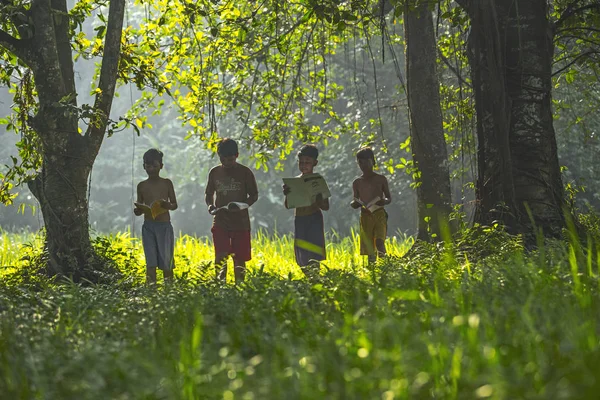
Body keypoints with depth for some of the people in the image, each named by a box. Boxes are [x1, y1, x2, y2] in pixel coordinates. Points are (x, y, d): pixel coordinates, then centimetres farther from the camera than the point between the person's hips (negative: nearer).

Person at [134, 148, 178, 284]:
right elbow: (139, 210, 15)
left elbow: (175, 205, 7)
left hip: (164, 226, -1)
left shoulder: (167, 183, 5)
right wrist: (138, 210, -9)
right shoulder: (142, 186, 9)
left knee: (166, 261, -1)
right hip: (148, 226, 1)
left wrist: (168, 205, -15)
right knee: (151, 262, -3)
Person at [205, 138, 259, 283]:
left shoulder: (245, 172, -2)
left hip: (241, 222, -1)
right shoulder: (215, 172, 6)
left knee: (239, 260, 4)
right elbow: (208, 193, 17)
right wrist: (210, 205, -6)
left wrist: (242, 206, -17)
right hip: (220, 222, 2)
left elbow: (254, 195, 3)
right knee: (220, 258, -7)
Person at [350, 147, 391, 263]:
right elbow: (355, 204, 17)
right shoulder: (357, 183, 10)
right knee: (369, 249, 1)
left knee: (380, 242, -21)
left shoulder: (381, 179, 4)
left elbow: (389, 198, 10)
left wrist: (384, 201, -14)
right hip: (365, 217, 2)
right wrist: (354, 204, -8)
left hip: (379, 215, -2)